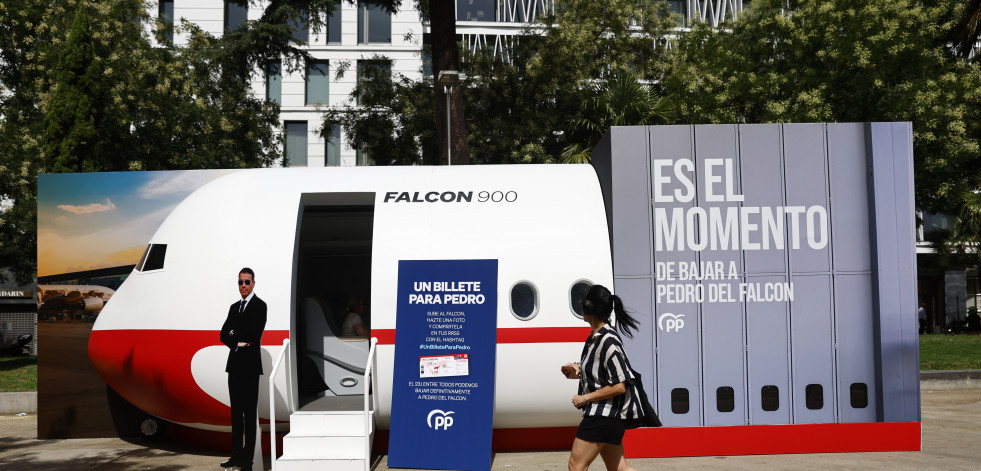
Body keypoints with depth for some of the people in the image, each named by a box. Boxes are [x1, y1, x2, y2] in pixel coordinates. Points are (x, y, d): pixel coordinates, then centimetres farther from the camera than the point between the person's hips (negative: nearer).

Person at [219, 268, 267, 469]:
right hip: (234, 364, 7)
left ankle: (247, 457, 0)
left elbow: (254, 335, -15)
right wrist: (238, 342, -6)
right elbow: (224, 335, 11)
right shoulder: (234, 307, 18)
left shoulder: (259, 305, -4)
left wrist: (234, 334, -2)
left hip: (250, 364, -7)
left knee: (249, 412, -4)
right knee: (236, 412, 11)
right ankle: (237, 454, 18)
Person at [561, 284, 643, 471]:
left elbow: (619, 386, -23)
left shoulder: (608, 341, -22)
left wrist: (585, 398, -18)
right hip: (602, 413, 10)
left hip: (605, 414, -10)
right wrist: (579, 372, 8)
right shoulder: (595, 338, 8)